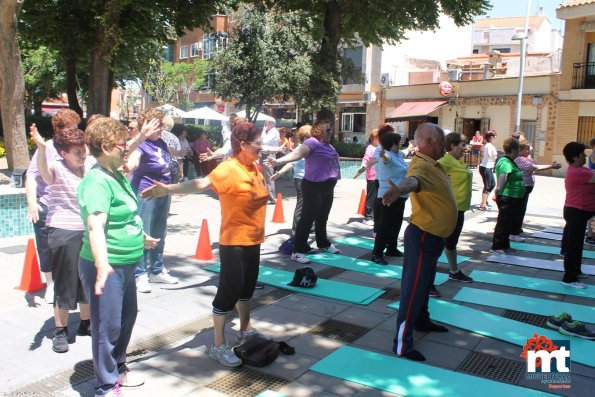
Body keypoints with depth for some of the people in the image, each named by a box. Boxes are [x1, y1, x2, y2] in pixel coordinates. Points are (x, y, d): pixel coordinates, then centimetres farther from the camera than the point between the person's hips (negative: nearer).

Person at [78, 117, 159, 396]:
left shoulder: (118, 177, 9)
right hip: (106, 267, -10)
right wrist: (102, 263, -43)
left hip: (125, 265, 10)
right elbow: (95, 225, -33)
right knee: (107, 326, 3)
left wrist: (141, 237, 34)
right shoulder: (97, 181, -21)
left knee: (127, 318, 23)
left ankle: (118, 368, 43)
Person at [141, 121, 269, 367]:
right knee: (228, 291, -1)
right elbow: (201, 183, -40)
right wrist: (169, 189, -53)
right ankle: (218, 346, 13)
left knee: (247, 286, 23)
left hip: (253, 240, 9)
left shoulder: (254, 167, 5)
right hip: (234, 242, -9)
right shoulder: (228, 169, -22)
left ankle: (245, 330, 43)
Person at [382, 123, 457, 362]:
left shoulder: (433, 163, 10)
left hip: (434, 236, 10)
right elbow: (413, 180, -48)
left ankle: (422, 321, 45)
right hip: (423, 236, -10)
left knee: (425, 284, 25)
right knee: (413, 288, -6)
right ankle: (402, 344, -1)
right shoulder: (421, 164, -23)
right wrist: (400, 189, -69)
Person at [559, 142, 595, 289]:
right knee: (574, 245, -5)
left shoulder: (578, 170, 11)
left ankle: (575, 271, 36)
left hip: (579, 212, 11)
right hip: (577, 212, -11)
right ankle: (569, 278, 1)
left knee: (576, 243, 21)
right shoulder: (577, 172, -23)